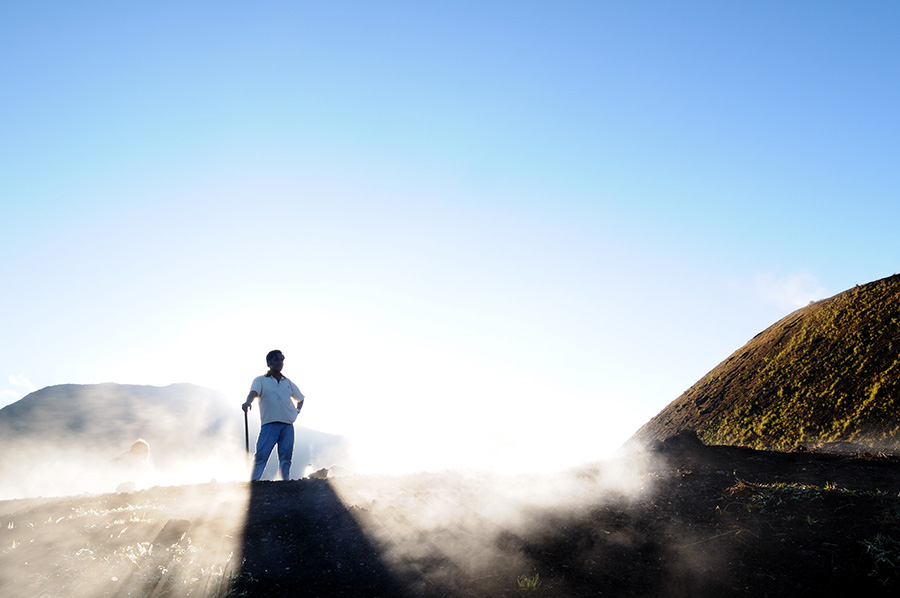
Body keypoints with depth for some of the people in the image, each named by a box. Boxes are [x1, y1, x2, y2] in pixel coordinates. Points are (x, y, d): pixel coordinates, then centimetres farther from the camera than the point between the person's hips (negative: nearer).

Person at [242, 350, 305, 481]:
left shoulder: (288, 383, 20)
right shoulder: (261, 380, 9)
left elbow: (300, 399, 33)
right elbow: (254, 392, -12)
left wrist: (297, 411, 15)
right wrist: (248, 402, -33)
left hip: (288, 425, 4)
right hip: (269, 423, -4)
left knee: (286, 457, -1)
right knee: (261, 454, -15)